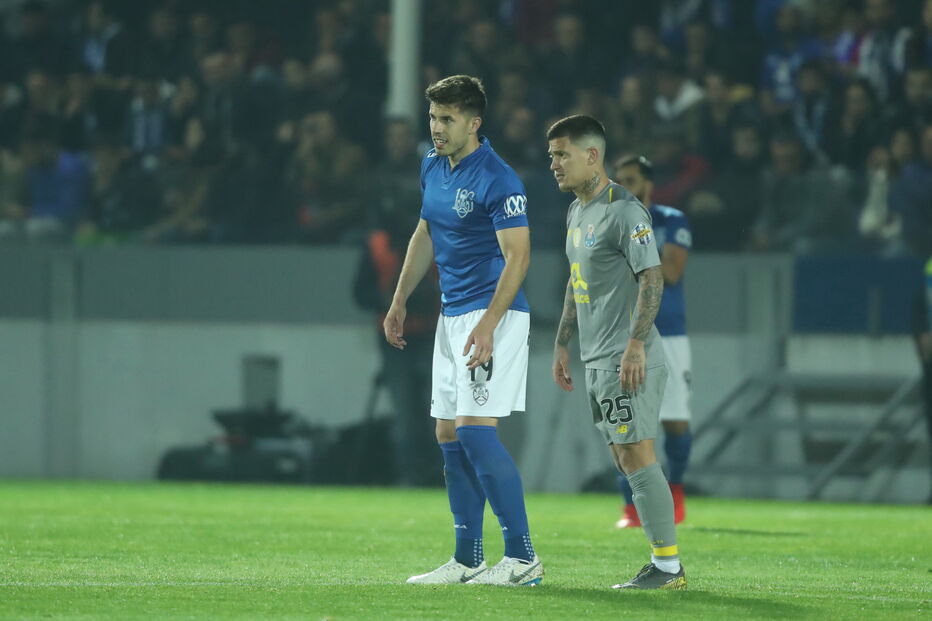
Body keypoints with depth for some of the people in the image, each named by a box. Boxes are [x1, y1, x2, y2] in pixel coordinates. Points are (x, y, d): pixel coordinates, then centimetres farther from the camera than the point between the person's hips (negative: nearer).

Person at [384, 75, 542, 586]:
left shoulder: (498, 180, -16)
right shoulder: (433, 166, 10)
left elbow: (517, 256, -20)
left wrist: (487, 324, -27)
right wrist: (399, 302, 20)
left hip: (492, 314, -9)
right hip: (451, 314, 9)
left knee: (475, 430, -16)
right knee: (448, 435, 8)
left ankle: (522, 558, -13)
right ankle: (467, 560, 15)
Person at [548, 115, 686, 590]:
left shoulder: (624, 211, -13)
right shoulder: (577, 212, 16)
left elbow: (652, 278, -17)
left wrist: (635, 345, -23)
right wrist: (562, 344, 23)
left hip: (628, 361, -10)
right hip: (597, 360, 10)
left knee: (636, 456, -11)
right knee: (625, 460, 8)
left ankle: (668, 565, -8)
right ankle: (663, 564, 11)